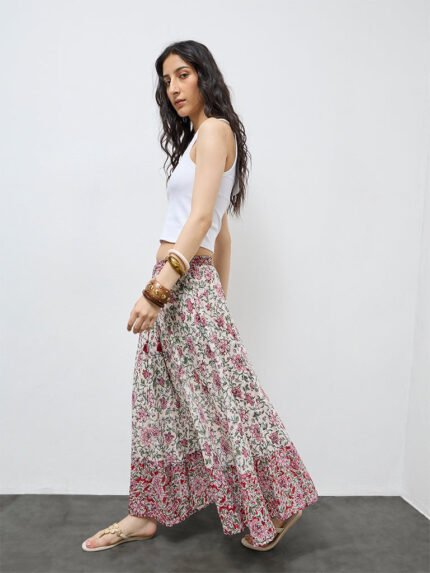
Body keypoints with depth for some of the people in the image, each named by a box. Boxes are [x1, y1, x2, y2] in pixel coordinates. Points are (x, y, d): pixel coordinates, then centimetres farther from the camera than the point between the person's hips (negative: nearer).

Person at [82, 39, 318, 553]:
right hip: (178, 283, 10)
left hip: (186, 283, -10)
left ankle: (275, 506, 17)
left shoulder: (215, 129, -6)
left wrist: (156, 289, -23)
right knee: (158, 401, 13)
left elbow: (201, 219, -18)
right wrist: (219, 295, 21)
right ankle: (147, 513, 26)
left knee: (221, 397, -1)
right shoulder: (201, 138, 22)